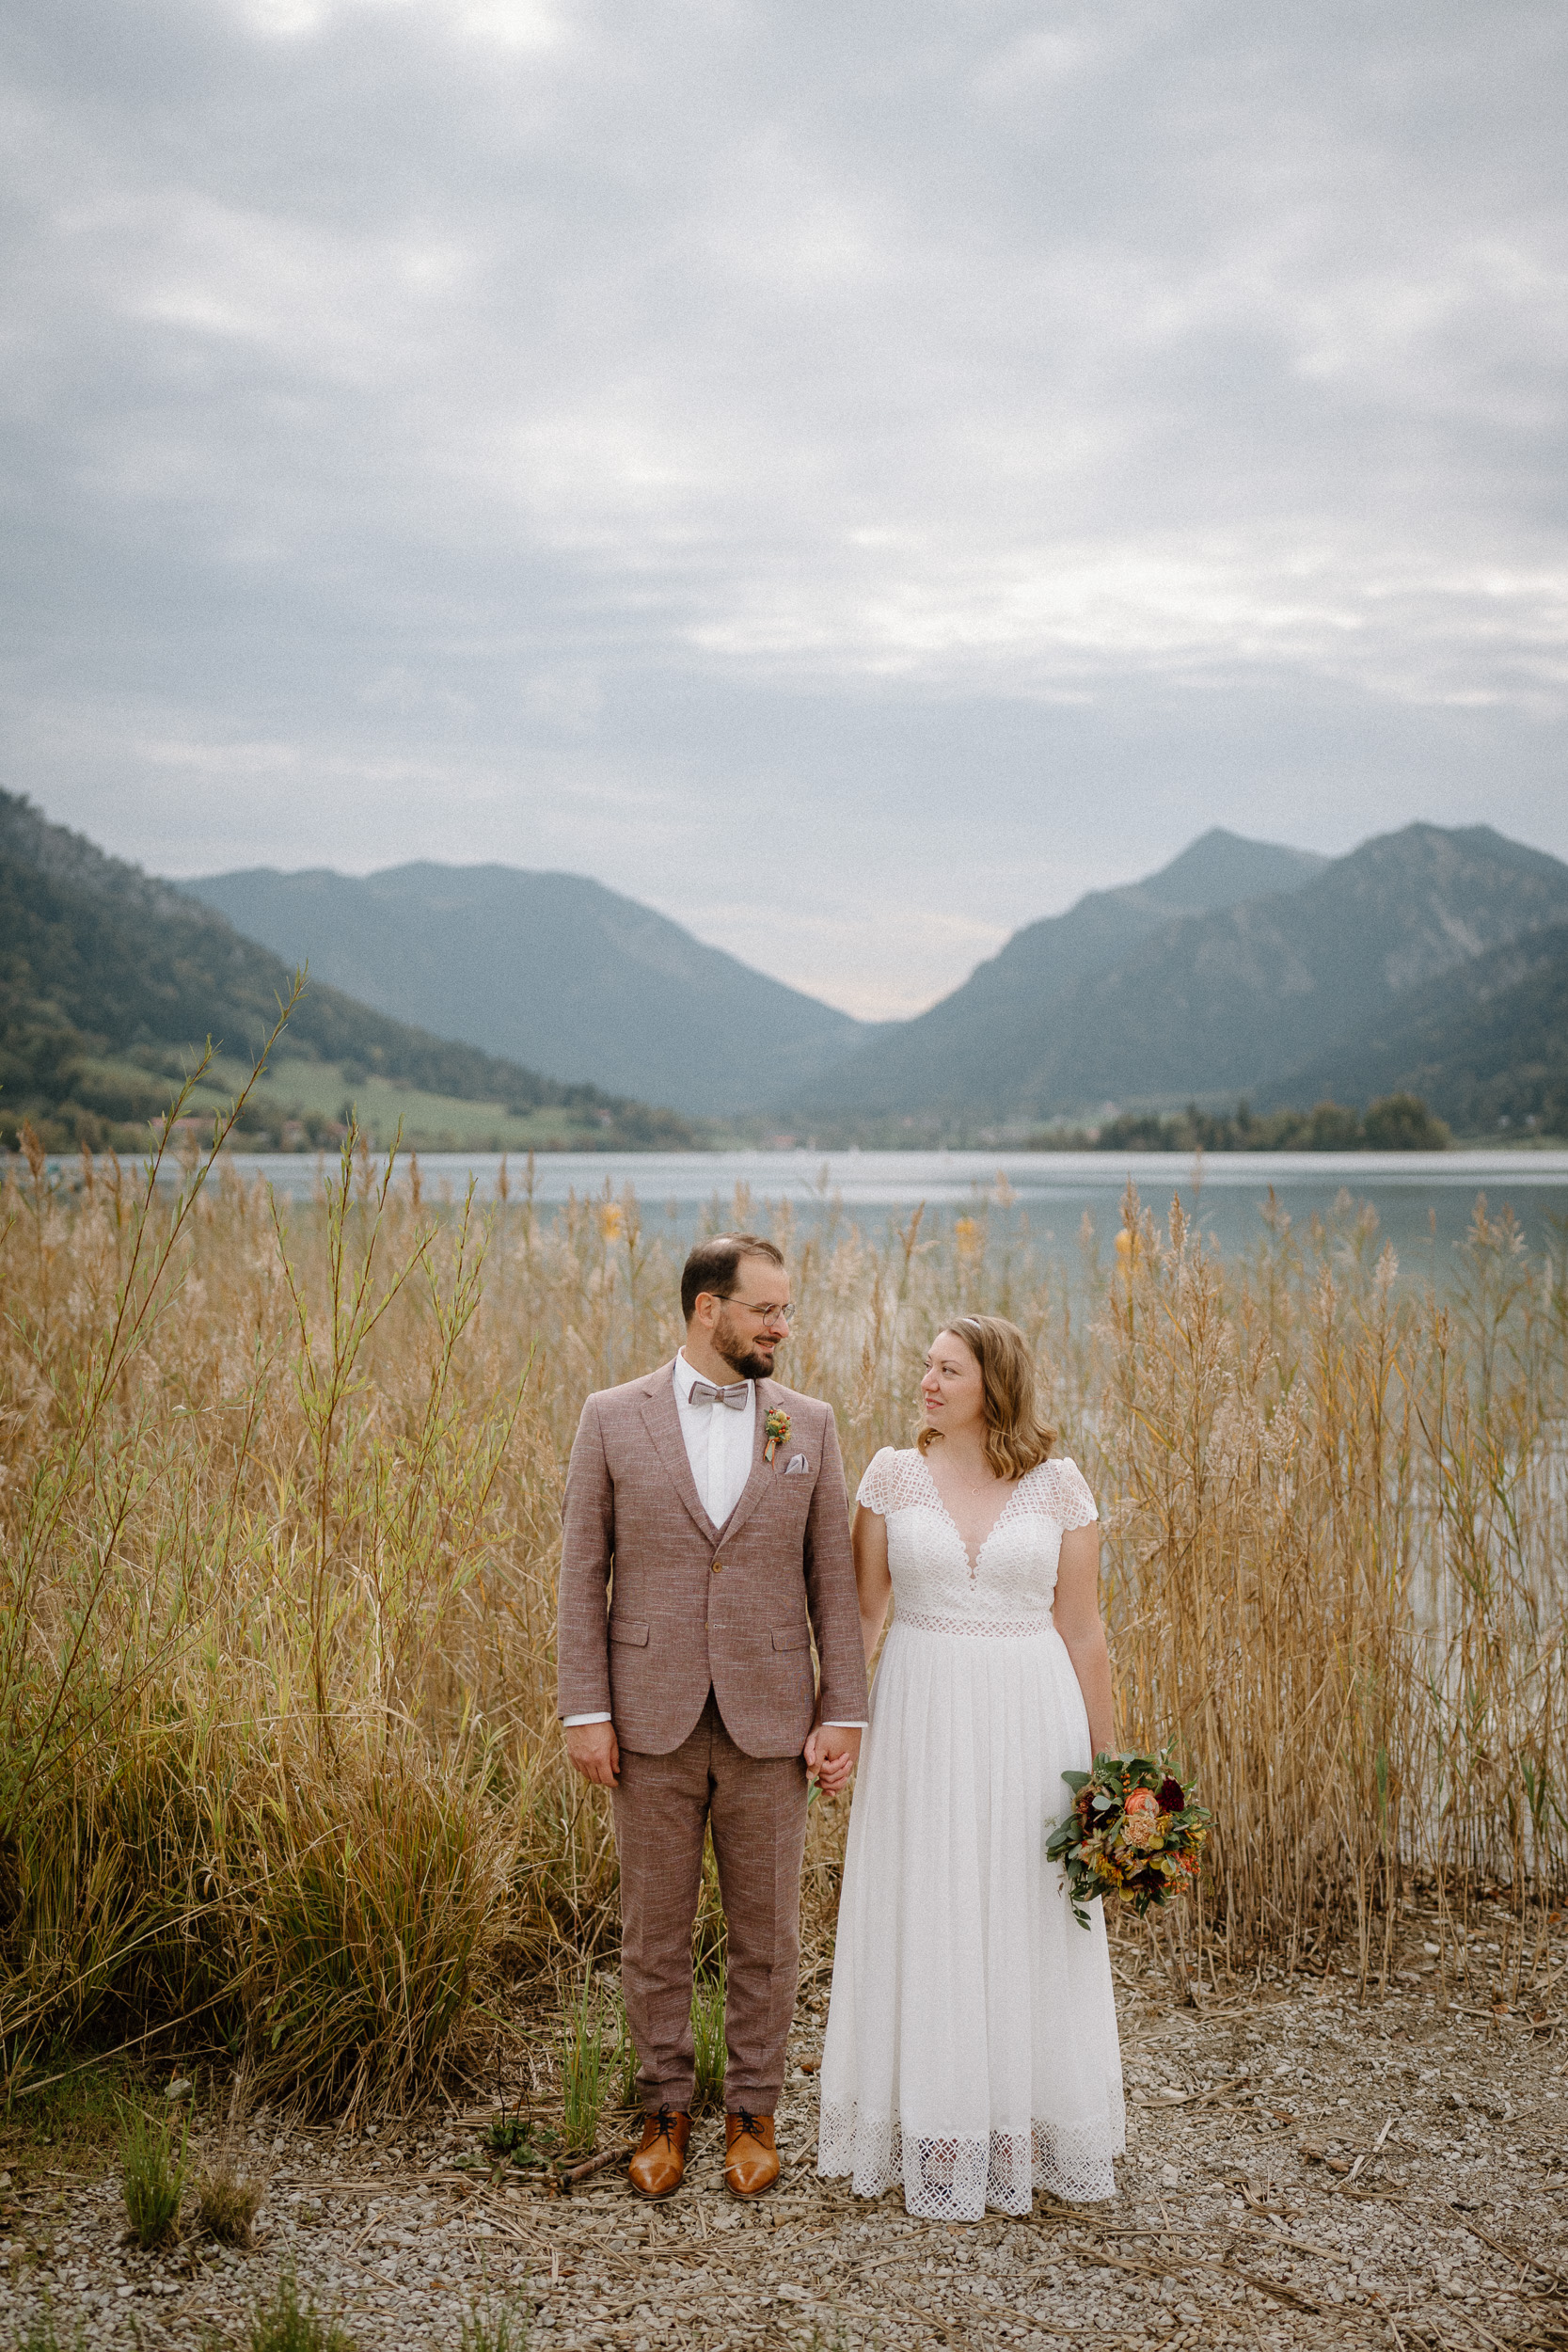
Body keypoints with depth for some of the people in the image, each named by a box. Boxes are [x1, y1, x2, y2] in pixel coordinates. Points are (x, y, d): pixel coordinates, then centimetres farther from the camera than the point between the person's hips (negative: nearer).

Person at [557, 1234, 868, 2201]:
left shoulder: (809, 1424, 2)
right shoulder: (614, 1418, -1)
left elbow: (834, 1579, 3)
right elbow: (583, 1573, 0)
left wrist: (845, 1715, -2)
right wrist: (585, 1712, -5)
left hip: (768, 1721, 1)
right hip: (654, 1721, -1)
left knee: (766, 1931, 9)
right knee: (655, 1930, 10)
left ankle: (753, 2111, 26)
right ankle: (667, 2108, 27)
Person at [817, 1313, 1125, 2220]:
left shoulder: (1060, 1484, -1)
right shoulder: (893, 1473, 1)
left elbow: (1083, 1630, 2)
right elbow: (864, 1609, 4)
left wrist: (1103, 1762, 2)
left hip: (1029, 1720, -1)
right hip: (924, 1717, 1)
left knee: (1027, 1929, 7)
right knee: (928, 1925, 7)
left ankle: (1027, 2132, 23)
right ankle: (937, 2138, 20)